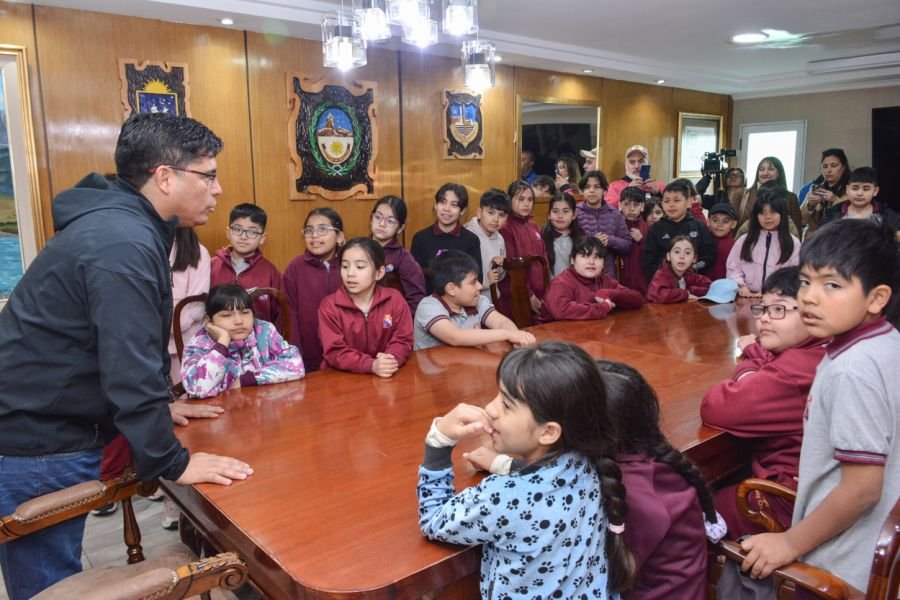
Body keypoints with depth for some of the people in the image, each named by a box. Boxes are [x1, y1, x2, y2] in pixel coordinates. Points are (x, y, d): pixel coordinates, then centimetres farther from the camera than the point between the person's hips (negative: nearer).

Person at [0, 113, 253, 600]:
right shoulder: (123, 243, -25)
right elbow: (130, 367, -26)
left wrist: (159, 406, 17)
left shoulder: (124, 224, 7)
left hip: (50, 428, 9)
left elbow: (131, 352, 17)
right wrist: (173, 463, -18)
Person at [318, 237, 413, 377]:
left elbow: (402, 339, -1)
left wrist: (391, 360, -23)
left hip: (386, 376, 2)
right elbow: (334, 352, -12)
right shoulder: (329, 306, -6)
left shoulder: (395, 300, -1)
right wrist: (372, 365, -26)